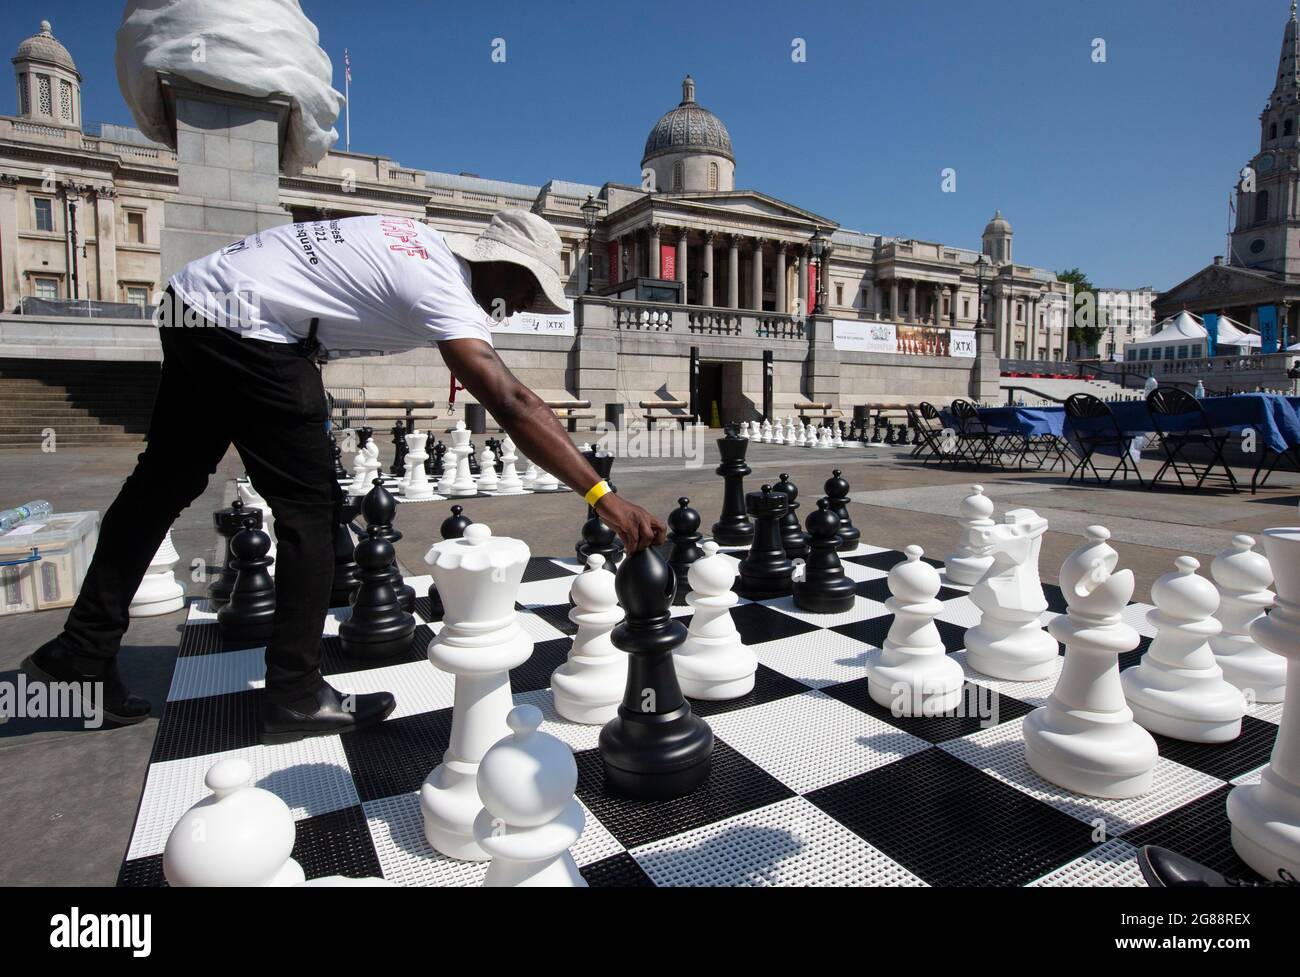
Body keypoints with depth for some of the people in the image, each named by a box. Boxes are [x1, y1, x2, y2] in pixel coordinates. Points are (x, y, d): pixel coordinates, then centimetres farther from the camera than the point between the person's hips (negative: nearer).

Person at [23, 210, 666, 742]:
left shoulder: (427, 245, 9)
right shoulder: (443, 292, -19)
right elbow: (510, 402, -30)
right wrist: (603, 496, -33)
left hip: (191, 301, 10)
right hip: (246, 331, -10)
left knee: (162, 484, 16)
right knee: (310, 508, -5)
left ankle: (82, 650, 28)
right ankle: (295, 696, 3)